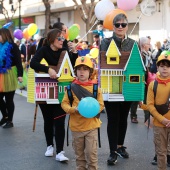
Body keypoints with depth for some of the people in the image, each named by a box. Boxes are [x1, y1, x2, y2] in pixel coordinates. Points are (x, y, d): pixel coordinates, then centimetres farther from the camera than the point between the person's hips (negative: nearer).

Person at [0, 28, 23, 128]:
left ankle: (10, 121, 13)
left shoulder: (13, 46, -9)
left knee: (9, 99, 2)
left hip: (9, 75, -6)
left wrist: (20, 75, -23)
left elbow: (18, 62, -14)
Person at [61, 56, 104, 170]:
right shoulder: (72, 87, -1)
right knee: (79, 154, 14)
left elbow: (101, 105, -2)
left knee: (92, 154, -2)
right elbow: (64, 103, 0)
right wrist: (74, 109, -18)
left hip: (91, 126, -1)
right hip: (76, 126, 2)